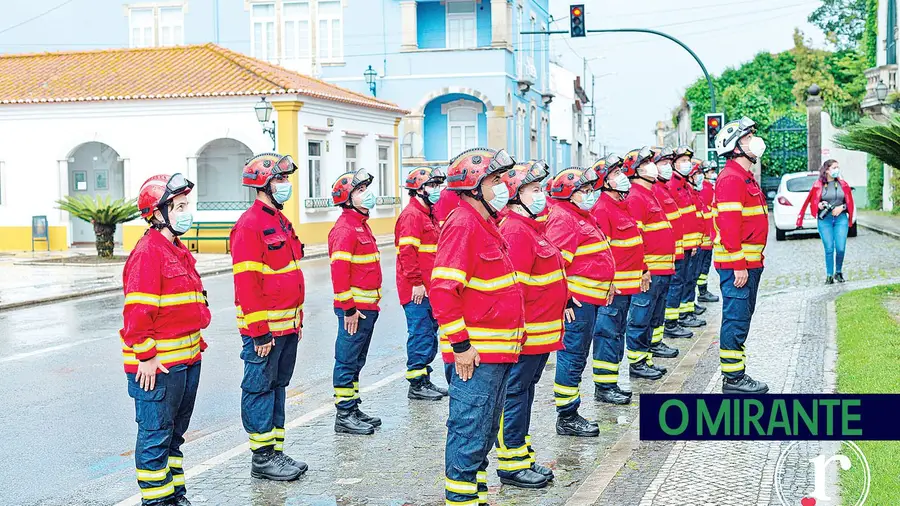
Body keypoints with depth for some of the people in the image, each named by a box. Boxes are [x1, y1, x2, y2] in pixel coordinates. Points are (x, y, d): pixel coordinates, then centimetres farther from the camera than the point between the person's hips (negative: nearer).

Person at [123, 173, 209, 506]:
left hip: (187, 359, 10)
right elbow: (136, 310, -20)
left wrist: (196, 340, 22)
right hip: (157, 365, -10)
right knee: (156, 435, 0)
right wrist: (145, 357, -20)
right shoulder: (147, 253, -16)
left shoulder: (178, 251, 15)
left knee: (174, 432, 18)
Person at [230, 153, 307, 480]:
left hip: (287, 325, 9)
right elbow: (246, 284, -19)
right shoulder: (249, 226, -15)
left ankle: (276, 451, 24)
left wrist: (298, 316, 20)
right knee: (260, 389, 0)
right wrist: (259, 331, -20)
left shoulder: (280, 221, 15)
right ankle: (262, 459, 8)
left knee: (278, 386, 15)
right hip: (264, 330, -9)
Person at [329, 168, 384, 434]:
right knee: (348, 361, -2)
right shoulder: (344, 229, -15)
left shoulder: (361, 225, 16)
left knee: (356, 362, 16)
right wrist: (349, 308, -21)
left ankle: (353, 409, 25)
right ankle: (344, 415, 4)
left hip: (367, 307, 10)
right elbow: (339, 271, -21)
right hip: (354, 308, -10)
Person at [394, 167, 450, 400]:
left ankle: (425, 379, 22)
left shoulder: (428, 214, 19)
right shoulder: (411, 215, -13)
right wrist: (416, 283, -22)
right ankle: (416, 385, 1)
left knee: (430, 333, 14)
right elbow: (407, 252, -21)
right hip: (417, 290, -10)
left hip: (429, 288, 10)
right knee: (420, 334, -6)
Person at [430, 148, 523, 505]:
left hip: (497, 352, 10)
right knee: (469, 436, -2)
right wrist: (460, 345, -21)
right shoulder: (462, 224, -16)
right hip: (475, 355, -10)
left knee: (484, 435, 18)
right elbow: (442, 289, -22)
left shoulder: (485, 223, 16)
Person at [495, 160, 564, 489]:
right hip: (525, 332, -11)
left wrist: (563, 303, 25)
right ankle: (511, 465, 7)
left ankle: (522, 457, 27)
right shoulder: (515, 232, -18)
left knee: (525, 390, 17)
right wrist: (518, 328, -23)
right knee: (515, 393, -2)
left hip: (541, 330, 11)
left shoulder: (530, 228, 16)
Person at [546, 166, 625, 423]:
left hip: (592, 298, 10)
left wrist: (607, 285, 30)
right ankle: (567, 418, -1)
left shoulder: (582, 216, 19)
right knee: (573, 355, -6)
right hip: (577, 300, -10)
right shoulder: (563, 219, -15)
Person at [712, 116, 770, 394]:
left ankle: (737, 373, 22)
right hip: (737, 264, -11)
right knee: (736, 319, -6)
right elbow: (729, 225, -22)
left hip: (749, 262, 11)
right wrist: (738, 265, -24)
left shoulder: (745, 177, 18)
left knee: (741, 318, 15)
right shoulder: (731, 178, -15)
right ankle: (733, 379, 0)